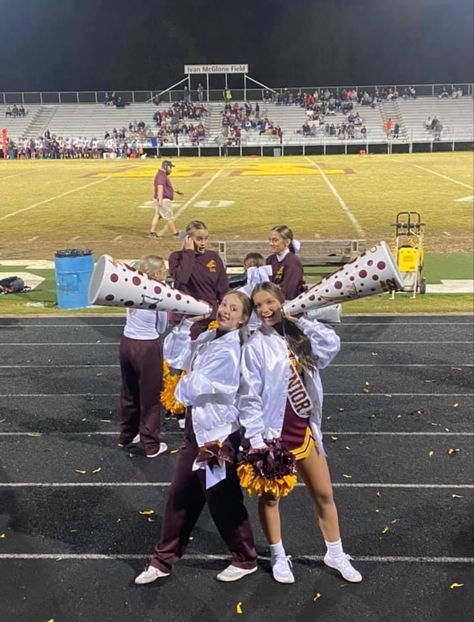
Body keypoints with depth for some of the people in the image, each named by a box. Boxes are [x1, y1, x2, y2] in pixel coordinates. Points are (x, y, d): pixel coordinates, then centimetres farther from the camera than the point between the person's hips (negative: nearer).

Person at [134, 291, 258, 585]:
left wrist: (180, 388, 1)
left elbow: (194, 387, -21)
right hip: (197, 429, 8)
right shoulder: (208, 337, 5)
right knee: (180, 496, 15)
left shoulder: (231, 350, -22)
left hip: (219, 435, -8)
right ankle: (164, 560, 30)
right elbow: (174, 354, 4)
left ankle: (246, 559, 29)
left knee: (223, 501, 6)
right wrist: (187, 324, -7)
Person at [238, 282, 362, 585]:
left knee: (324, 494, 14)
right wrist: (256, 438, -17)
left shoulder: (298, 336, 3)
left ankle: (336, 554, 32)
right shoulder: (255, 346, -11)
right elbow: (249, 396, -13)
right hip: (273, 433, -4)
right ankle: (279, 557, 31)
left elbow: (332, 344, -12)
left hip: (305, 430, 5)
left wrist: (300, 320, -10)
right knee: (270, 497, 11)